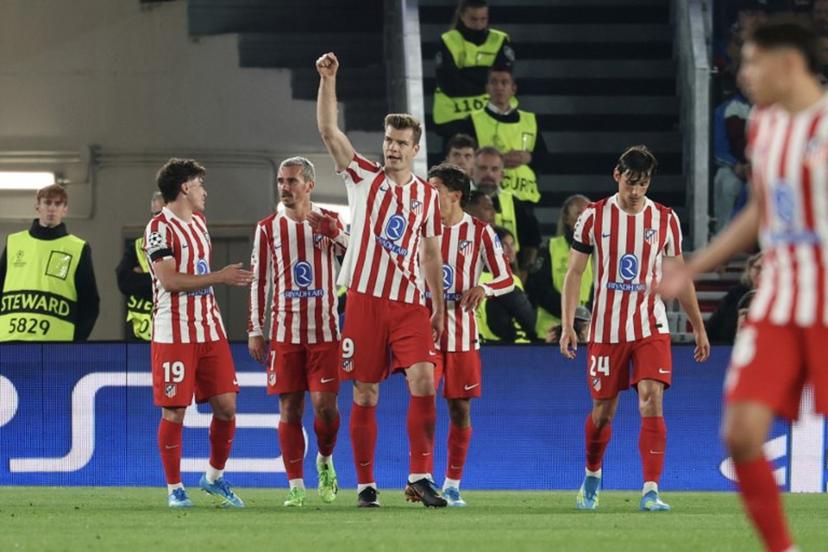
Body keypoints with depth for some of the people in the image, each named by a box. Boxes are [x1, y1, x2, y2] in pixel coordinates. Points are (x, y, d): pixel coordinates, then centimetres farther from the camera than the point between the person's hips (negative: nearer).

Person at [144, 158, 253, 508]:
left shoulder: (198, 222, 17)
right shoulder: (160, 227, -10)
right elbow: (170, 280, -19)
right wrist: (220, 277, -16)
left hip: (209, 330, 8)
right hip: (174, 332, -8)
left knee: (226, 406, 3)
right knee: (174, 411, -4)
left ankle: (214, 477, 21)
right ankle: (174, 489, 5)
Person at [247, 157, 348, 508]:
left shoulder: (329, 222, 5)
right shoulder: (268, 228, 5)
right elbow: (259, 282, 8)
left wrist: (335, 234, -20)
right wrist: (255, 330, 4)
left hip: (324, 331, -1)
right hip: (285, 331, 1)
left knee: (325, 404, -8)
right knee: (290, 408, -1)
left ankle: (325, 461, 20)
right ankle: (295, 485, 3)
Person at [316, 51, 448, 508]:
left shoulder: (427, 195, 9)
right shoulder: (363, 178, 4)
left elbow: (431, 253, 15)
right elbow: (328, 131, -6)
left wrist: (438, 306, 11)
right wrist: (327, 80, -16)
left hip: (410, 303, 1)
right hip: (365, 299, -1)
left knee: (423, 381, -16)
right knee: (364, 395, 1)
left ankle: (419, 475, -10)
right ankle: (365, 483, 9)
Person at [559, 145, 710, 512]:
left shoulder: (665, 220, 3)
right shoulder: (594, 217, -2)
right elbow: (574, 273, 1)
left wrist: (698, 328, 12)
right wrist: (567, 325, -8)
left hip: (651, 327, 0)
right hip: (606, 328, 0)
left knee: (652, 400, -16)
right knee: (603, 410, 7)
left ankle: (651, 491, -18)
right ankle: (592, 477, 34)